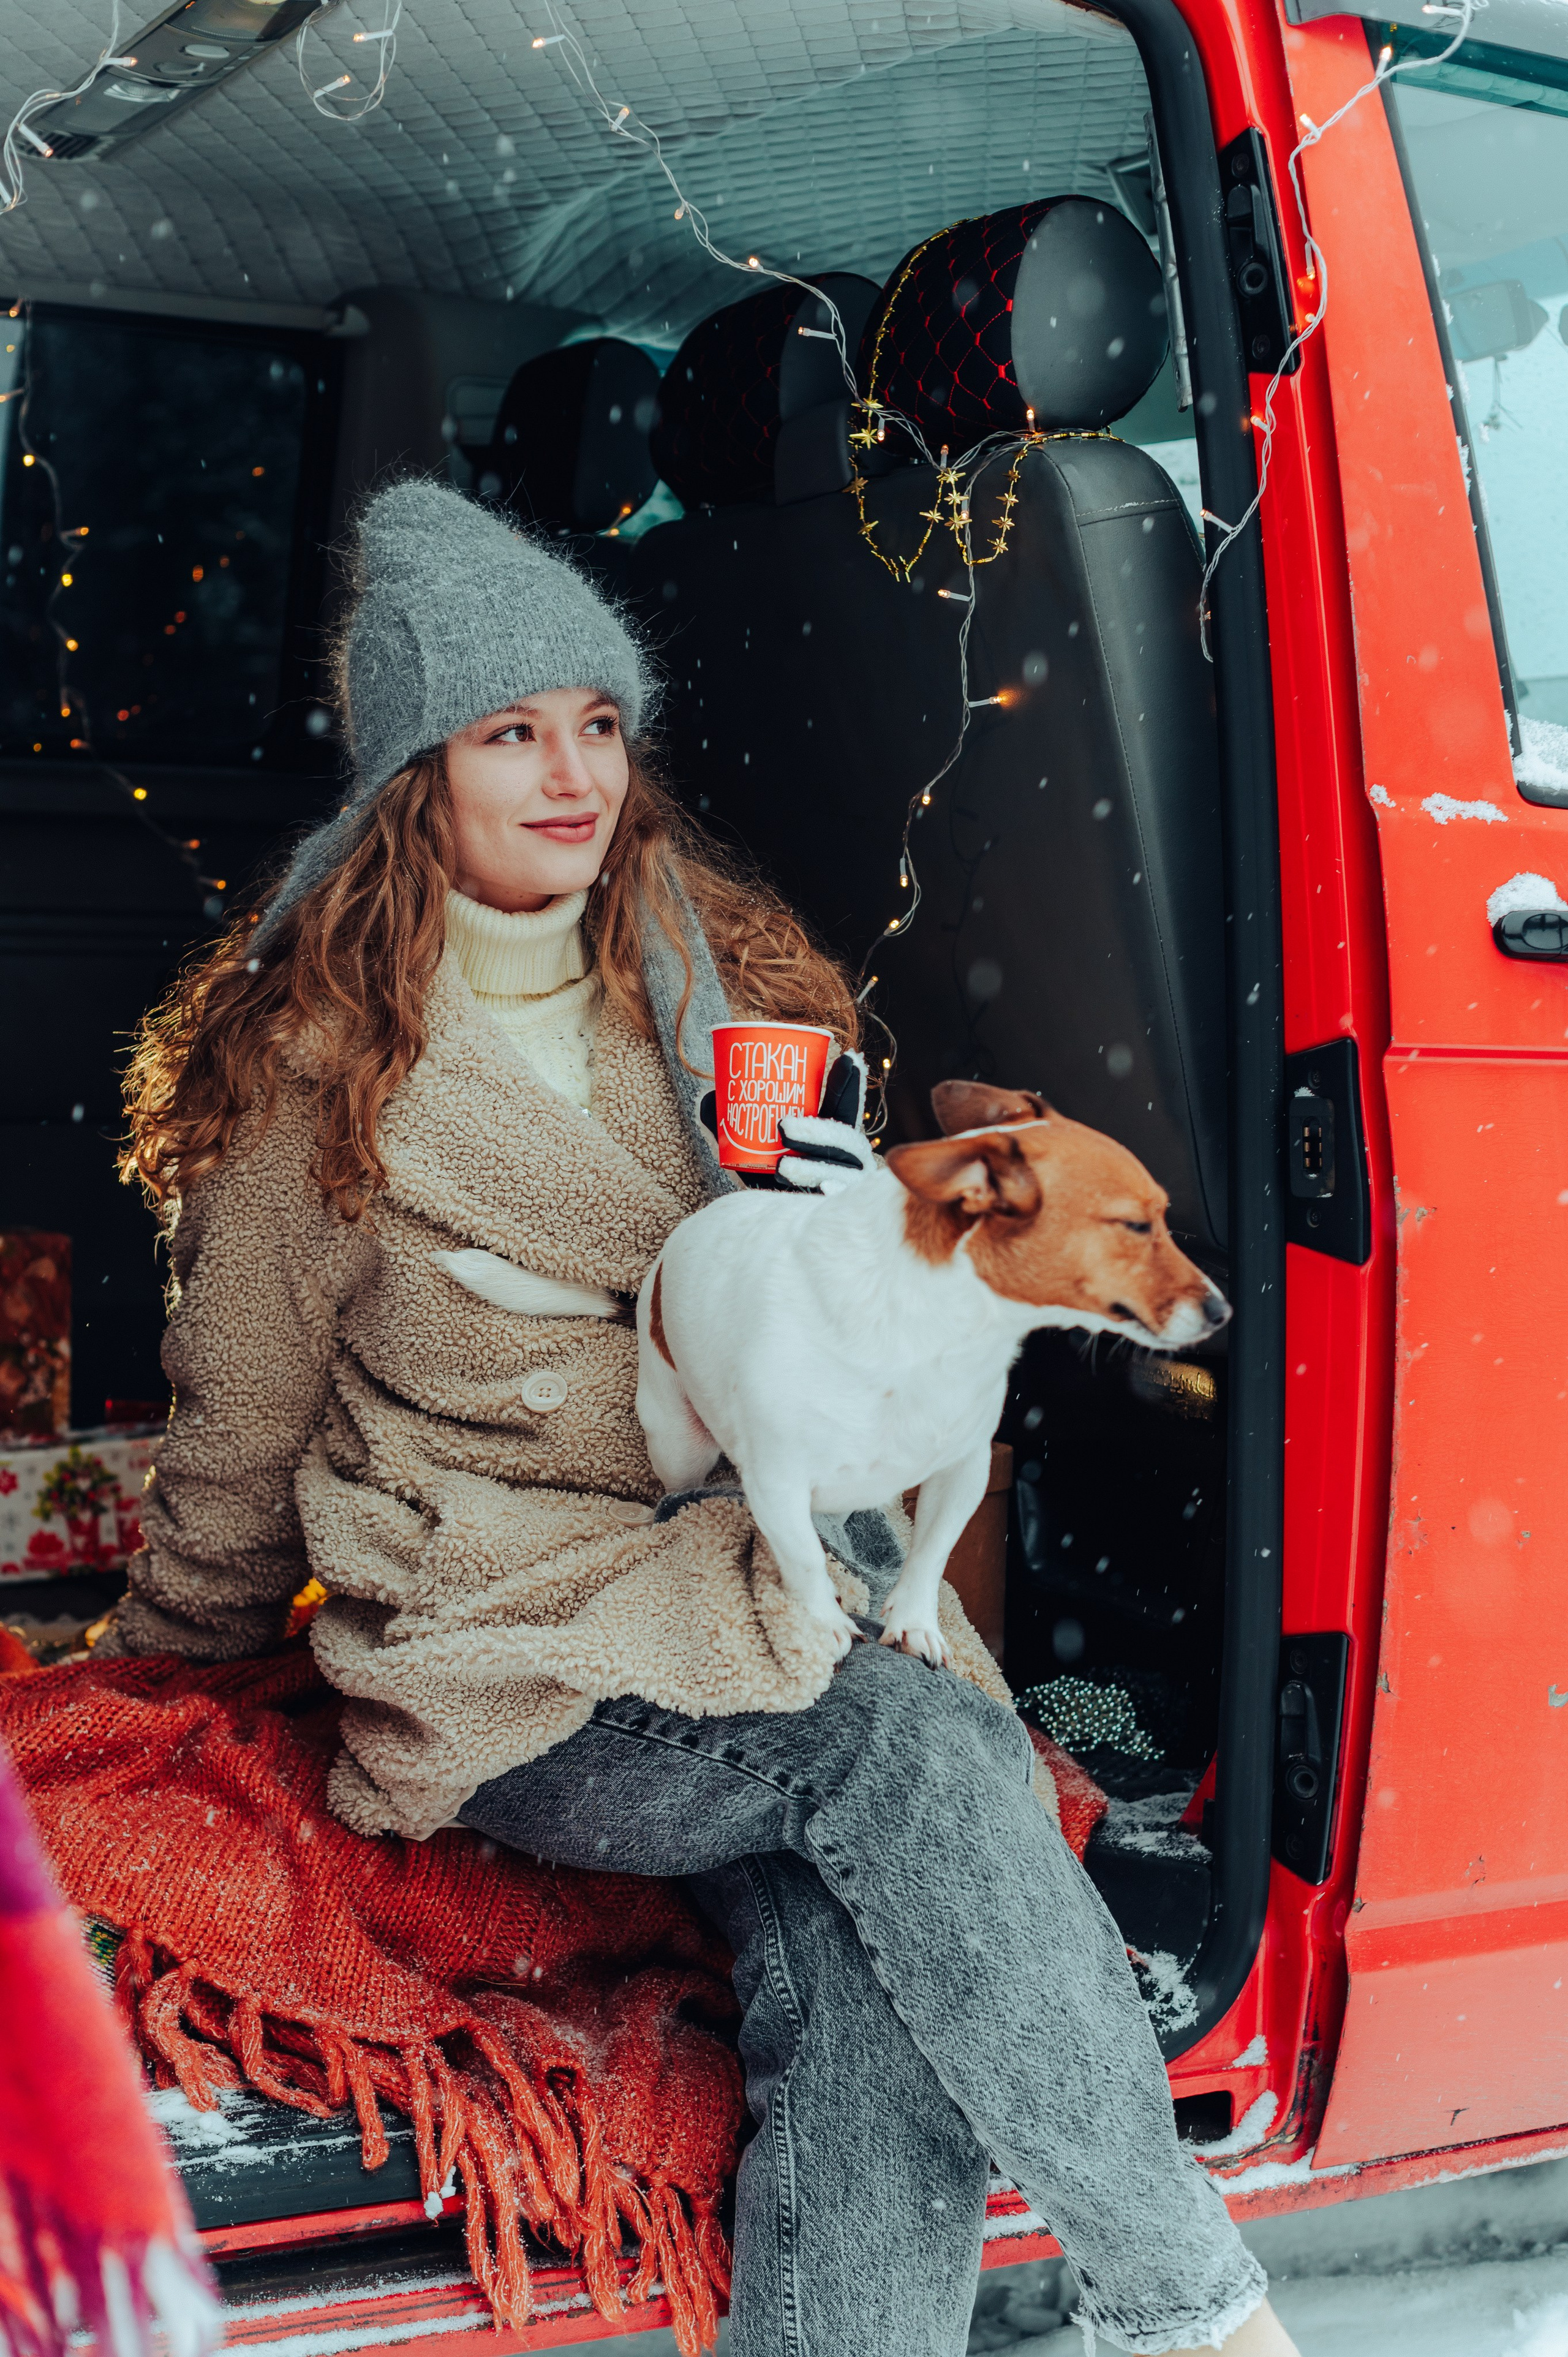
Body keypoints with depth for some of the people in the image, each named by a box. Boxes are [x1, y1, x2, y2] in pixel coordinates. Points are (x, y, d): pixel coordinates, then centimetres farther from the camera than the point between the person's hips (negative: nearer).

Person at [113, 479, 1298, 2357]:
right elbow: (239, 1434, 11)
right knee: (911, 1748, -31)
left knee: (872, 2005, -27)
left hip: (772, 1575, 4)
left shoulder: (715, 978, 12)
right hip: (523, 1678, -4)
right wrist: (185, 1646, 22)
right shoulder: (316, 1067, -2)